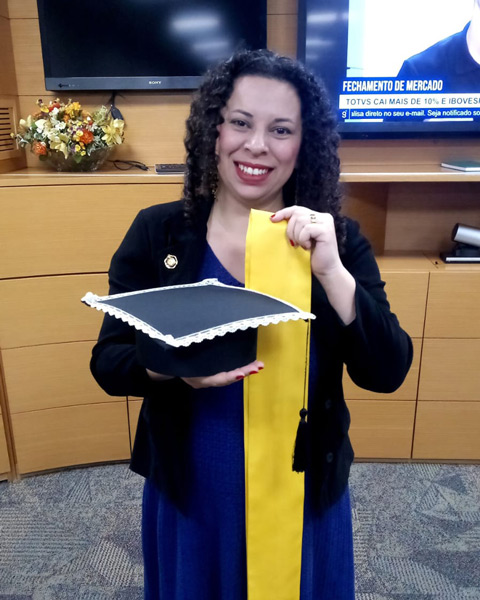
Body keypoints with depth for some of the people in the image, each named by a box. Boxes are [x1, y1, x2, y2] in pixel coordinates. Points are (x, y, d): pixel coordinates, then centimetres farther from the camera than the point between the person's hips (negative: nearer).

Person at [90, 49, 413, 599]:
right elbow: (108, 362, -9)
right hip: (190, 495, 0)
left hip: (303, 496, 1)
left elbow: (387, 373, -14)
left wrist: (331, 272, -28)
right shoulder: (157, 233, -10)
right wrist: (176, 366, -30)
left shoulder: (336, 240, -9)